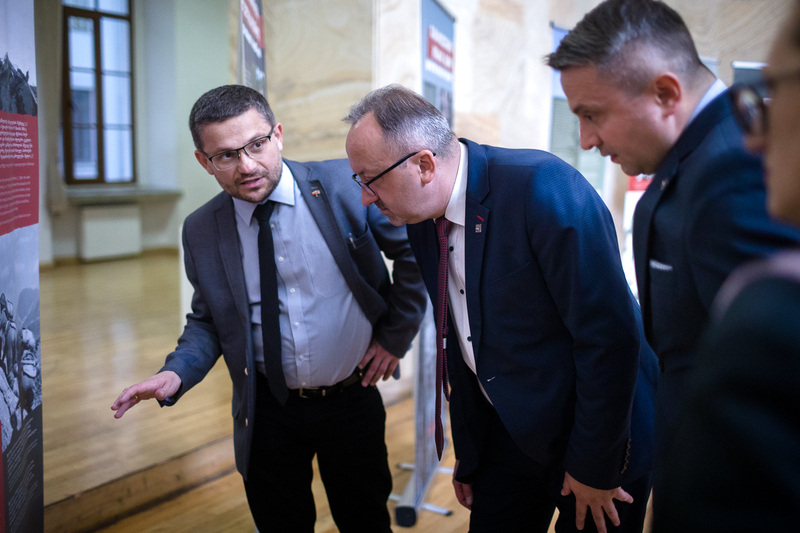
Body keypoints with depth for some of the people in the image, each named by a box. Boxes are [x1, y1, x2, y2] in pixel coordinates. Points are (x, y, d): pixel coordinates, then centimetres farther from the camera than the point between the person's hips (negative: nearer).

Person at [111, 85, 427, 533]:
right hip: (269, 411, 2)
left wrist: (397, 335, -5)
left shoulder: (345, 183, -13)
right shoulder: (201, 231, -4)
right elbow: (207, 321, 6)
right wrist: (175, 374, -13)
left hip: (353, 399, -1)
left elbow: (416, 248, -4)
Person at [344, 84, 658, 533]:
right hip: (510, 429, 6)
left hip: (599, 438, -6)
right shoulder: (422, 219, -2)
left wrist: (595, 466, -18)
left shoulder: (544, 187, -26)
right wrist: (468, 456, 12)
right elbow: (462, 345, 8)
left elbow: (610, 333, -25)